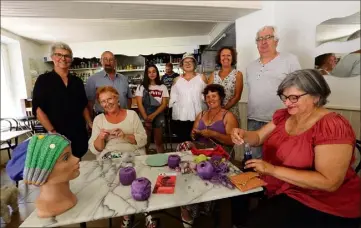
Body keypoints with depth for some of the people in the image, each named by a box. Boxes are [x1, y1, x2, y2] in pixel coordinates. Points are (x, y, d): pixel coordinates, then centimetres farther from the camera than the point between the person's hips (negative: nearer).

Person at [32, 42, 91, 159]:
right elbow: (38, 109, -9)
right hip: (57, 135, -3)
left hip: (79, 133, 4)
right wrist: (52, 131, -16)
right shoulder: (44, 80, -3)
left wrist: (90, 123, 2)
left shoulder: (77, 81, 9)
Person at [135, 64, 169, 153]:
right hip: (145, 117, -1)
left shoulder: (163, 87, 5)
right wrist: (146, 119, -13)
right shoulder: (141, 87, 3)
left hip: (158, 117, 1)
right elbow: (139, 104, -4)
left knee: (159, 142, 9)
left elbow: (164, 104, -2)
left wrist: (153, 115, -13)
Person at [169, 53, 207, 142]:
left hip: (197, 116, -1)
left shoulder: (202, 78, 5)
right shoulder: (177, 80, 11)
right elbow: (173, 98, 13)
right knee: (182, 141, 5)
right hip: (180, 116, 2)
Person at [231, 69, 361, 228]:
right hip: (282, 190, 7)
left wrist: (272, 169, -29)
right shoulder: (283, 116, 2)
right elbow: (258, 138, 8)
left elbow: (329, 182, -25)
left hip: (322, 205, -6)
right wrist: (242, 135, -15)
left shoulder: (333, 126, -20)